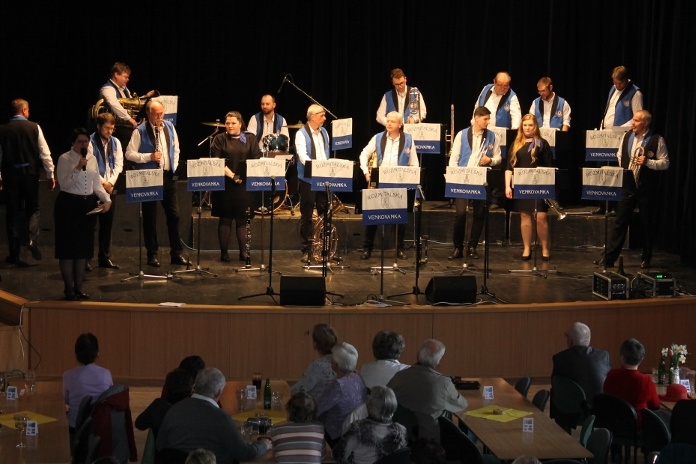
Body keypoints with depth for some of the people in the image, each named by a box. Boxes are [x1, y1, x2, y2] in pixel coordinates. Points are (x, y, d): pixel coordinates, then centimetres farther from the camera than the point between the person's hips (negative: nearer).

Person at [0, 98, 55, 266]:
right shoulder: (34, 127, -5)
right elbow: (44, 153, -5)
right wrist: (50, 175, 2)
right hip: (30, 173, -1)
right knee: (32, 208, 14)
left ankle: (14, 254, 8)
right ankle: (32, 238, -13)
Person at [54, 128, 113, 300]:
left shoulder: (92, 159, 9)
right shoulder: (65, 159, -6)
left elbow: (97, 185, 11)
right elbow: (64, 184, -16)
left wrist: (107, 199, -4)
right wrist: (78, 168, -24)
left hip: (89, 204, 5)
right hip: (69, 204, -5)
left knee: (84, 247, 9)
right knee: (68, 247, -1)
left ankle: (78, 287, 19)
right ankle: (68, 288, 9)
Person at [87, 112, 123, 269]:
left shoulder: (115, 142, 10)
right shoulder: (90, 142, -7)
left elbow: (119, 164, 6)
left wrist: (110, 182, -7)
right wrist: (102, 182, -12)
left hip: (110, 187, 5)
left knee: (107, 224, 7)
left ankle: (105, 257, 14)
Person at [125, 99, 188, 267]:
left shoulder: (169, 127, 7)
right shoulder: (140, 131, -8)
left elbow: (176, 149, 19)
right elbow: (129, 154, -10)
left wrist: (174, 166, 8)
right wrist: (149, 157, -19)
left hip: (168, 176, 4)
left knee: (174, 215, 5)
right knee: (150, 217, 3)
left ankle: (176, 253, 13)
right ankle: (152, 254, 11)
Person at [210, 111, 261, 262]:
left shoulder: (250, 138, 8)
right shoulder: (220, 139, 4)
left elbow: (256, 160, 1)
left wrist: (242, 177, -12)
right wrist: (231, 175, -15)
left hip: (245, 185, 1)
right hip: (225, 184, -1)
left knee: (242, 219, 3)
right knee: (225, 219, 2)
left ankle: (244, 252, 6)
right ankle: (224, 253, 6)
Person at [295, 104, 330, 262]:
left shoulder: (324, 132, 12)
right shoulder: (301, 134, -8)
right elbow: (302, 156, -21)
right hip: (308, 180, -6)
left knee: (325, 214, 6)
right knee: (306, 216, 1)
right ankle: (306, 250, 6)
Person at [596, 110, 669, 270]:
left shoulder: (657, 140, -7)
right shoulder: (627, 136, 6)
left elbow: (665, 163, -7)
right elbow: (620, 155, 21)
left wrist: (648, 162, -20)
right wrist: (623, 168, 10)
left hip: (647, 188, -3)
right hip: (628, 185, 3)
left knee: (647, 224, 7)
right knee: (620, 222, 2)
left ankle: (646, 258, 20)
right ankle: (609, 257, 3)